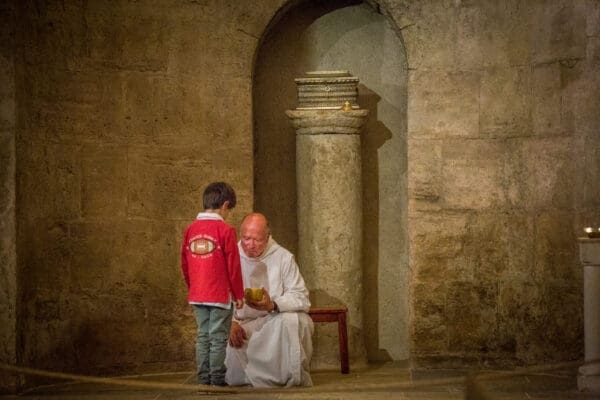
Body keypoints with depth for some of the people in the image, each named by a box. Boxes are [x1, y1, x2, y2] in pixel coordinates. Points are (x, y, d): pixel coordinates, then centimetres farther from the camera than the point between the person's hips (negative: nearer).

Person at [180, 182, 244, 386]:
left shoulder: (190, 230, 5)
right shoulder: (225, 230, -11)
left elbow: (185, 265, 10)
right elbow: (233, 266, -9)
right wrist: (239, 294, -1)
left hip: (197, 295, 5)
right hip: (220, 295, -5)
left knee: (203, 337, 12)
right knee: (218, 338, 1)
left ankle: (203, 377, 14)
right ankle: (217, 377, 3)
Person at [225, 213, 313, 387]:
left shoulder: (283, 258, -5)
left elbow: (300, 297, -11)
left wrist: (273, 305, -31)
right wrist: (231, 323, -17)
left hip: (275, 319, -1)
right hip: (242, 325, 1)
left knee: (291, 320, -37)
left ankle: (296, 379, -20)